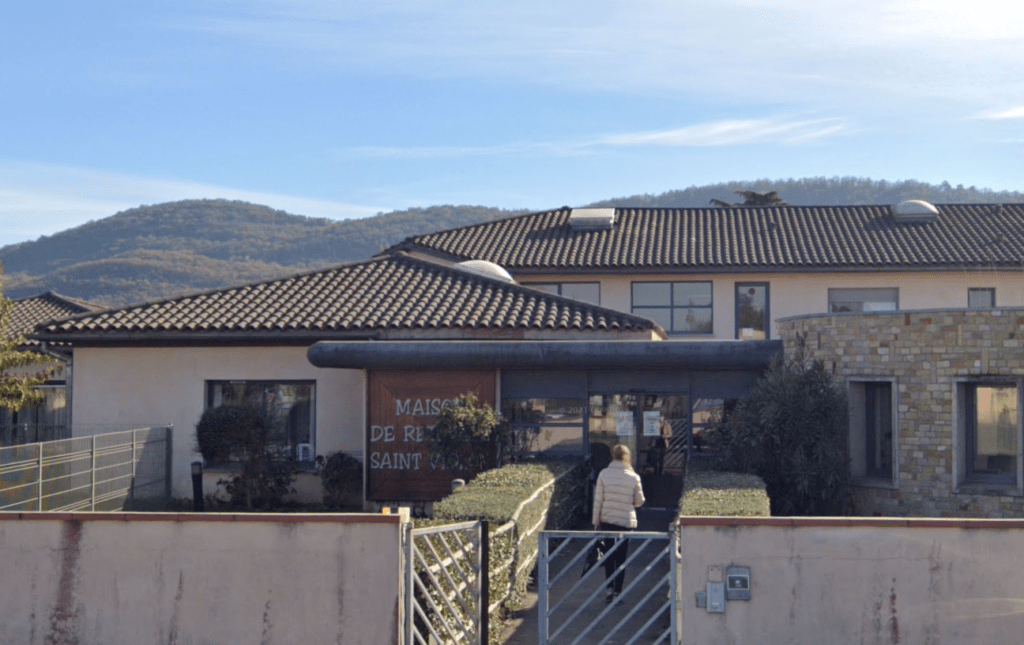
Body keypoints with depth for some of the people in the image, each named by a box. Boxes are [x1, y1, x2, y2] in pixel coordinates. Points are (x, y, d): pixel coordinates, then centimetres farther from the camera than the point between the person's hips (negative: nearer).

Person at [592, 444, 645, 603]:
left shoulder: (604, 474, -6)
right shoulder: (634, 477, -7)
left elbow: (598, 500, -4)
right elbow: (639, 502, 1)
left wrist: (596, 522, 4)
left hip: (607, 520, 1)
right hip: (626, 521, -1)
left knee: (608, 556, 15)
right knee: (621, 558, 9)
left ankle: (610, 588, 8)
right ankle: (617, 592, 10)